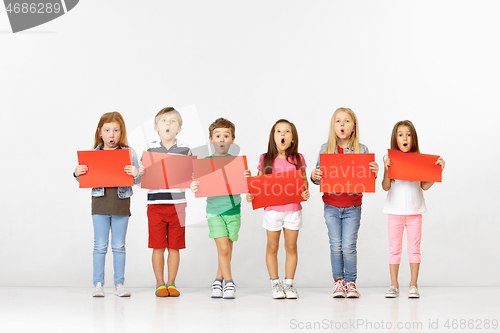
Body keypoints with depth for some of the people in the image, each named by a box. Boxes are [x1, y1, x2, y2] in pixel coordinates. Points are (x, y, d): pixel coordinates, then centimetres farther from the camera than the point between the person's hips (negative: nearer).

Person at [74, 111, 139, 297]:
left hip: (121, 203, 0)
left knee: (119, 246, 6)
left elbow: (137, 181, 2)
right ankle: (98, 284, 9)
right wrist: (77, 174, -12)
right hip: (100, 202, 0)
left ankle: (119, 284, 13)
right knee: (100, 246, 3)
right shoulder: (93, 154, 3)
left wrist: (135, 174, -20)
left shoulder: (129, 153, 2)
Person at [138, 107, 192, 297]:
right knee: (158, 247, 2)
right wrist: (141, 173, -12)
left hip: (177, 204, 0)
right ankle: (160, 283, 13)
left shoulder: (185, 150, 4)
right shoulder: (151, 149, 4)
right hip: (156, 203, 0)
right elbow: (145, 177, 9)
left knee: (175, 246, 6)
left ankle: (171, 283, 16)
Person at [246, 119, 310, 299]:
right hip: (272, 209, 0)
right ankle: (275, 283, 16)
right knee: (272, 247, 6)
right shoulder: (265, 159, 1)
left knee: (291, 247, 6)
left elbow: (304, 180, 9)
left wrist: (306, 192, -11)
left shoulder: (298, 159, 1)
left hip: (293, 208, 0)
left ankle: (289, 283, 16)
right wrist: (251, 194, -8)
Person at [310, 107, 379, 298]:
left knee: (349, 246, -3)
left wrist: (374, 173, -20)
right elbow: (319, 178, 5)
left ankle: (350, 282, 11)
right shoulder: (325, 149, 1)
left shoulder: (361, 150, -2)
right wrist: (313, 177, -17)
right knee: (336, 245, 4)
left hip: (352, 206, -1)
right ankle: (338, 281, 16)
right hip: (331, 205, 1)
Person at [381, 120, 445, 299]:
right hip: (395, 210, -1)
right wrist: (386, 169, -20)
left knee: (414, 248, 3)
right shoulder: (390, 160, -2)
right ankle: (394, 286, 10)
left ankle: (413, 285, 10)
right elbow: (385, 187, -5)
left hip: (414, 211, 1)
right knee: (394, 248, 4)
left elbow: (425, 186, 1)